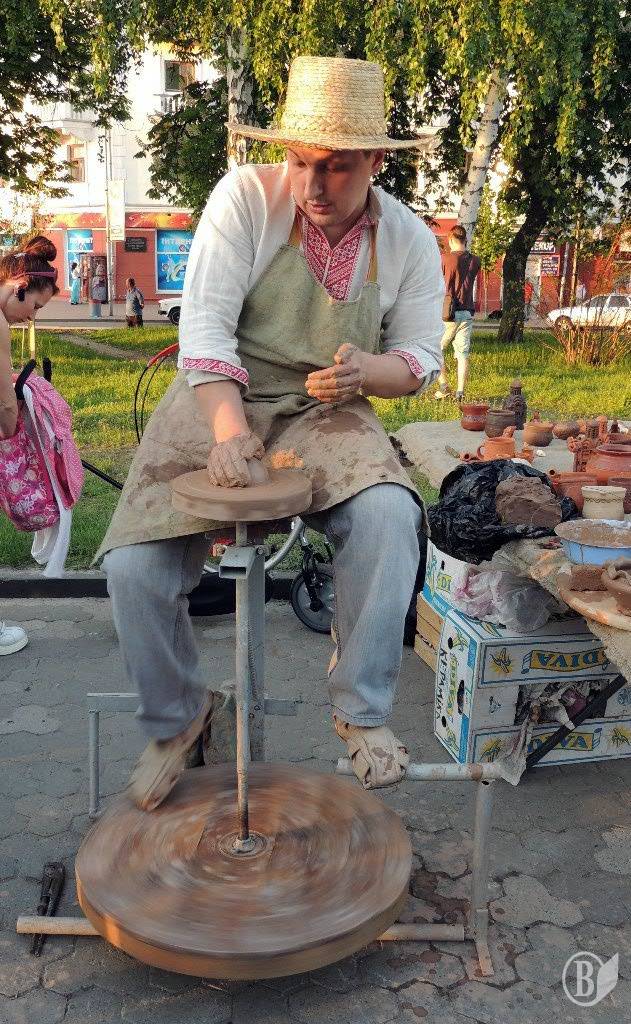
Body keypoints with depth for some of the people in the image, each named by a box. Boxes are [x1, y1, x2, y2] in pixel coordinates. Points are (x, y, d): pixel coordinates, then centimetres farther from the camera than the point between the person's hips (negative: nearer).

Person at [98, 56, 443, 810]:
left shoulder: (409, 241, -1)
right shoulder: (246, 196, -9)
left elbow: (420, 357, 4)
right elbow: (205, 321, -16)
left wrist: (364, 372, -20)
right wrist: (229, 429, -31)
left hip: (325, 415, 1)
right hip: (218, 401, 0)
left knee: (388, 516, -31)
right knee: (134, 566, -18)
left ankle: (361, 710, -10)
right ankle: (177, 714, 12)